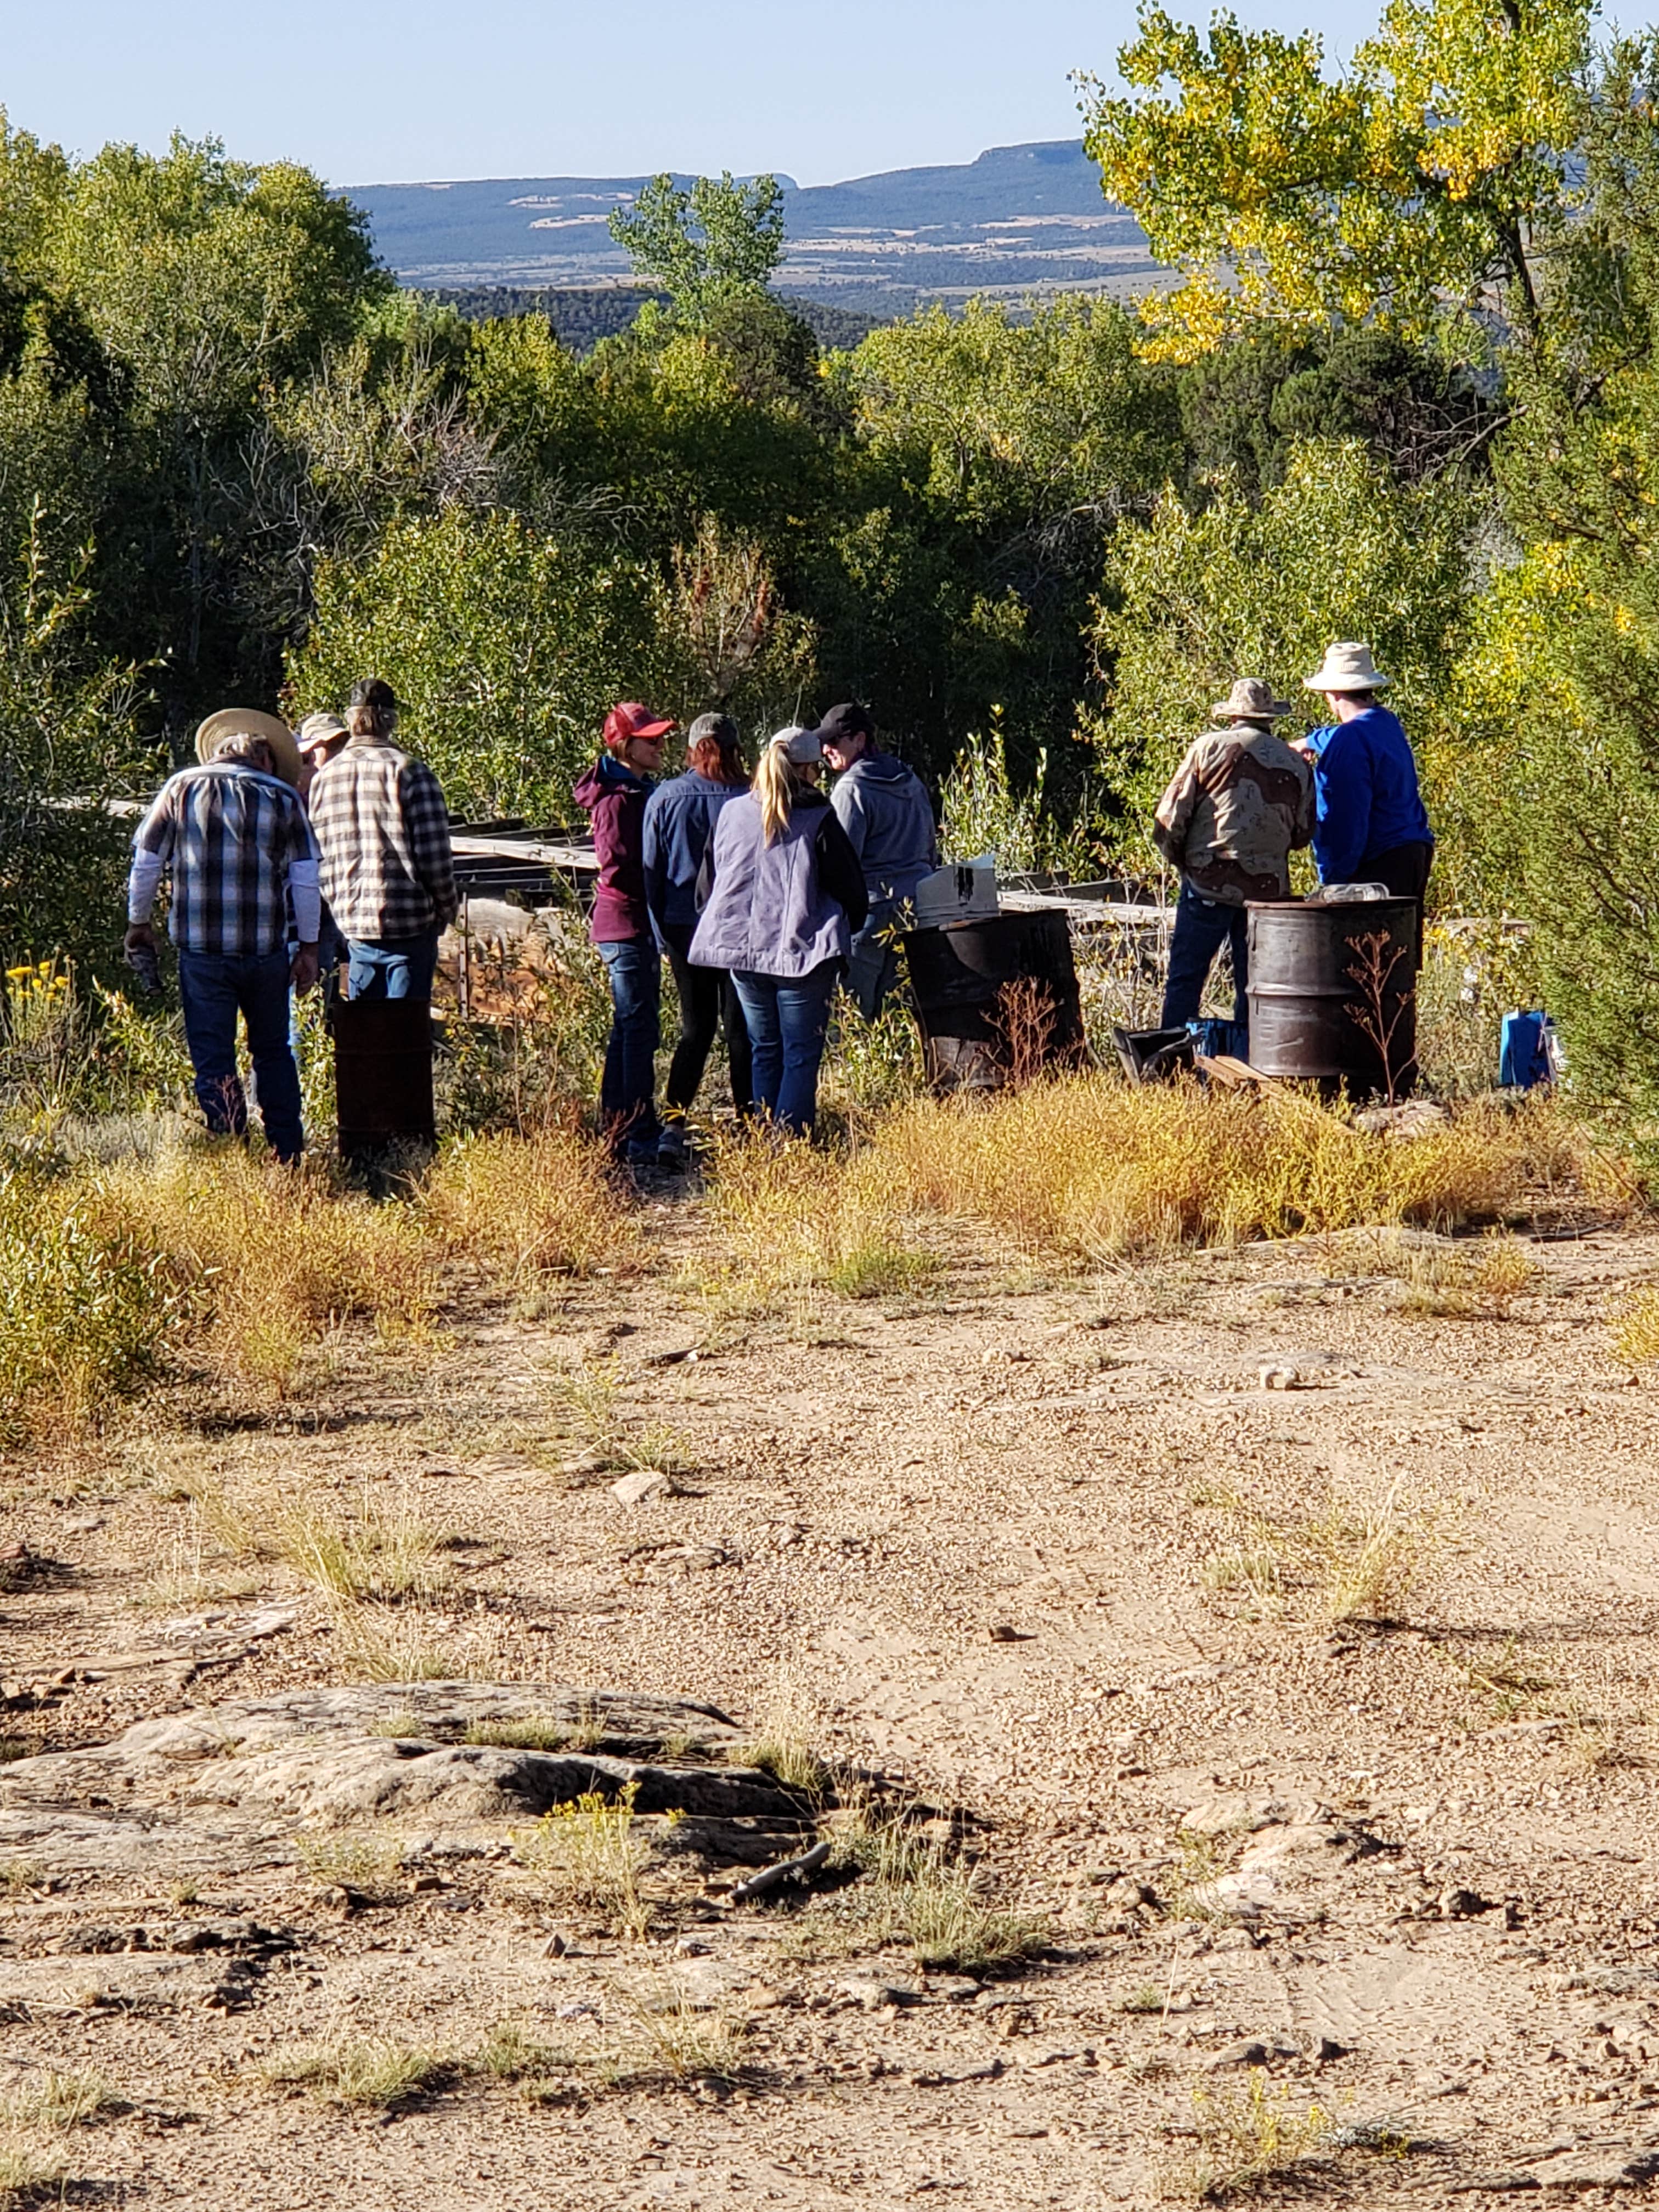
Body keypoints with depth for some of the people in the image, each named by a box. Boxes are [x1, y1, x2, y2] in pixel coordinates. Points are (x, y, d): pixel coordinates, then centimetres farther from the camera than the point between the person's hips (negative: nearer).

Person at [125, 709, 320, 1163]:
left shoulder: (182, 789, 2)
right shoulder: (283, 798, 2)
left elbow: (146, 861, 7)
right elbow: (306, 880, 2)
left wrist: (138, 922, 20)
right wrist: (308, 947, 10)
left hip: (201, 950, -1)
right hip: (267, 950, 1)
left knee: (213, 1059, 3)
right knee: (272, 1053, 16)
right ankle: (287, 1154, 18)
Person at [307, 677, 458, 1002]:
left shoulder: (323, 779, 6)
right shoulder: (410, 772, -9)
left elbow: (316, 859, 10)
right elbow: (435, 855, -10)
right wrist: (447, 908, 4)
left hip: (352, 923, 4)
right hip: (410, 924, -4)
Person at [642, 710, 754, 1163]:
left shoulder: (665, 798, 0)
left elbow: (651, 870, 3)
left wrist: (662, 933, 10)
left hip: (683, 924, 2)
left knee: (695, 1026, 10)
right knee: (741, 1027, 6)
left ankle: (674, 1121, -3)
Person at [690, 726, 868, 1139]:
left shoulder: (731, 814, 4)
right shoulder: (818, 821, -8)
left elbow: (710, 884, 14)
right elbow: (850, 888, -3)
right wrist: (842, 935, 15)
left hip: (742, 951, 5)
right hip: (803, 951, -5)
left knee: (765, 1053, 15)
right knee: (801, 1057, 0)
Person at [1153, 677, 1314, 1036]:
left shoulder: (1209, 746, -1)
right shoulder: (1296, 764, 7)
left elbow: (1170, 817, -4)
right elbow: (1303, 833, 13)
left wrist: (1179, 859, 12)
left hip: (1209, 883, -3)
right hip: (1269, 887, 3)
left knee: (1185, 979, -1)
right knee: (1254, 984, 10)